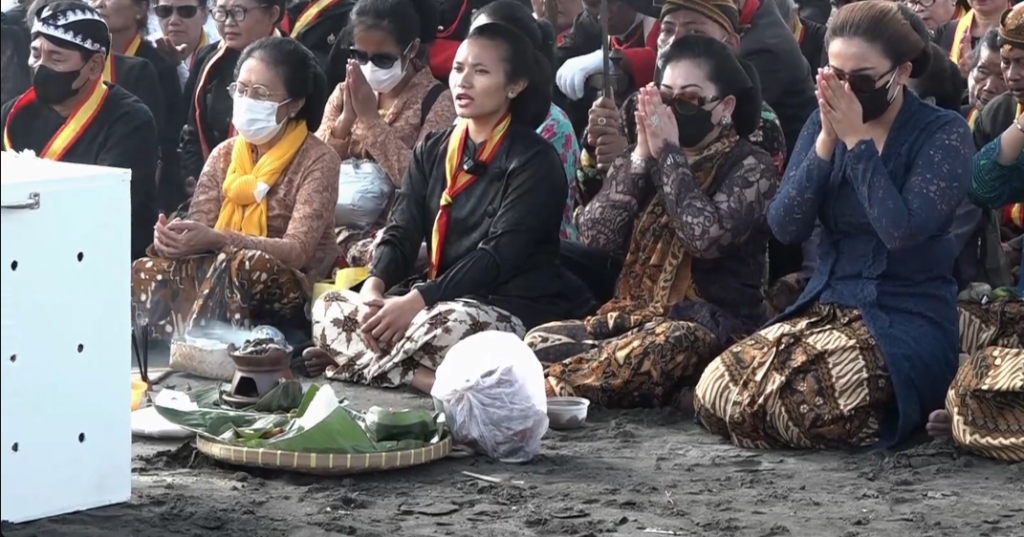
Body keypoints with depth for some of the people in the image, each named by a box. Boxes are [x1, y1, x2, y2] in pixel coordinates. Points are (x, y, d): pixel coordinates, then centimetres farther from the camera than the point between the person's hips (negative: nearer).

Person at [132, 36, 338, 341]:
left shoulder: (317, 160, -4)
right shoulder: (224, 154, 13)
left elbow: (297, 251, -16)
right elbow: (198, 229, 3)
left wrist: (217, 240, -30)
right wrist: (172, 238, -23)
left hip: (289, 288, -4)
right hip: (224, 276, 5)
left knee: (240, 264, -37)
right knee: (146, 271, -24)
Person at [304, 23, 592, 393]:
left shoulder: (534, 160, -8)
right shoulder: (432, 151, 12)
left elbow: (499, 255, -18)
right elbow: (401, 233, 4)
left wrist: (416, 301, -26)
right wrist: (374, 288, -18)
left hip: (513, 310, -7)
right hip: (440, 300, 7)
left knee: (451, 325, -39)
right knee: (328, 306, -9)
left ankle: (359, 358, -16)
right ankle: (424, 376, -25)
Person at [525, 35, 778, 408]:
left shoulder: (750, 166, -2)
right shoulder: (652, 157, 14)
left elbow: (707, 236, -21)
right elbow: (595, 235, 1)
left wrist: (669, 154, -12)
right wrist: (641, 155, -5)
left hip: (709, 326, -5)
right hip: (635, 314, 6)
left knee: (655, 352, -40)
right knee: (540, 341, -22)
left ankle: (546, 396, -38)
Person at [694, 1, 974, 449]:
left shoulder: (944, 133, -8)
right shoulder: (823, 124, 6)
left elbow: (902, 230, -22)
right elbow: (785, 228, -3)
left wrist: (858, 141, -16)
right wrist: (826, 143, -13)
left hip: (908, 321, -5)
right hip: (825, 306, 5)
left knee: (800, 397, -31)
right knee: (716, 390, -19)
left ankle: (886, 414, -1)